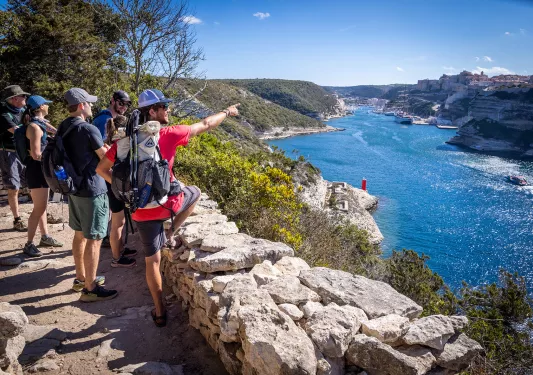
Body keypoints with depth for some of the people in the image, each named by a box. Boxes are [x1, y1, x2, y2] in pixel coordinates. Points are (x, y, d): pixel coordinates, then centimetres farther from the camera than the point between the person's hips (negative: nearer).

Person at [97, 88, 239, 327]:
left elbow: (102, 168, 3)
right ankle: (171, 234, 18)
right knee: (195, 192, 29)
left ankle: (159, 312, 21)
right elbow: (205, 125, -1)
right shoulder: (168, 135, -13)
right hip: (167, 204, -3)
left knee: (152, 260, 14)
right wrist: (227, 112, 15)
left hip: (141, 211, 4)